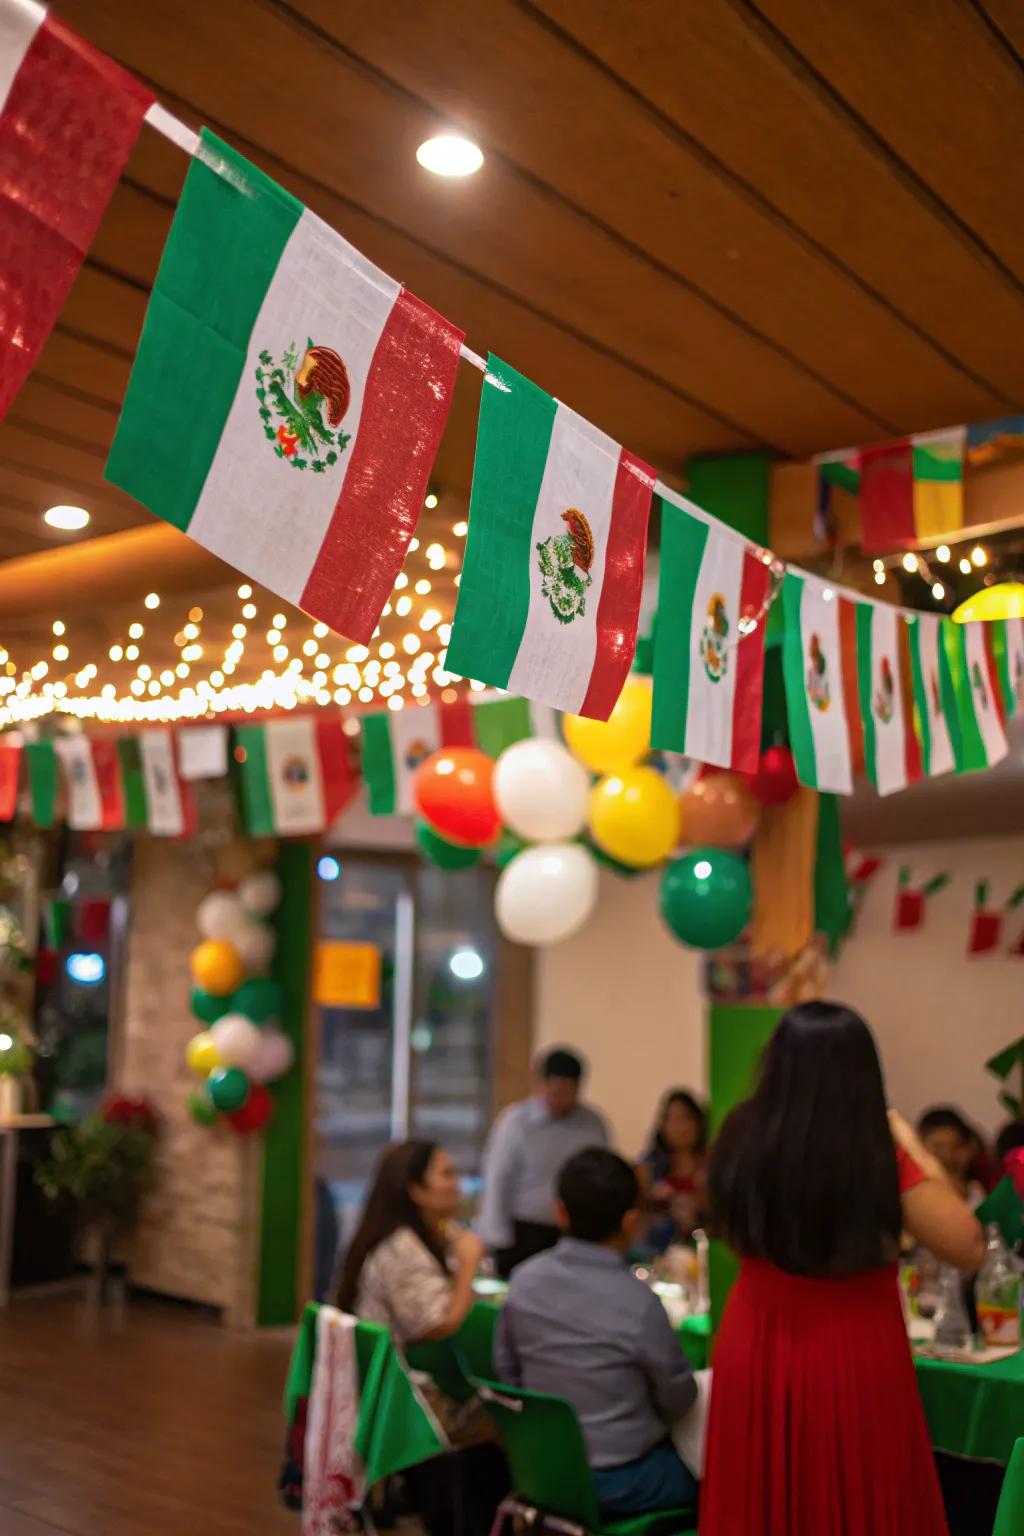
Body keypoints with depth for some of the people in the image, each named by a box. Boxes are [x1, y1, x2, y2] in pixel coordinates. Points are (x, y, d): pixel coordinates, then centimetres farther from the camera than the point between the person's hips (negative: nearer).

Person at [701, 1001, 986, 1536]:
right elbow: (969, 1248, -11)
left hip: (756, 1354, 3)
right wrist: (915, 1153, -4)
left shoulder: (742, 1139, -10)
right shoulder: (880, 1157, -21)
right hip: (854, 1362, -3)